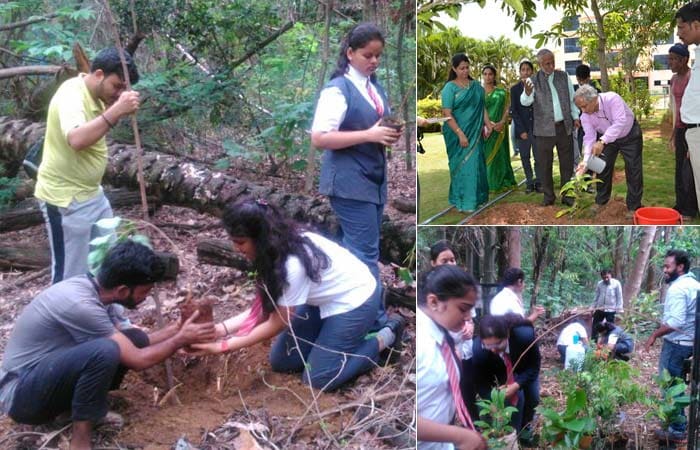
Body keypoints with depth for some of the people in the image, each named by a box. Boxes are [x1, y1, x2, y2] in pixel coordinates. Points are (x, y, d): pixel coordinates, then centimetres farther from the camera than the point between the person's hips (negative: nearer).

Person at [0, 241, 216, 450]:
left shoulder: (88, 286, -1)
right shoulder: (81, 304, -28)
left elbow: (130, 346, 12)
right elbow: (137, 359, -21)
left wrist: (175, 329, 8)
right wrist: (181, 339, -8)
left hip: (49, 375, 9)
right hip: (21, 394, -9)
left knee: (137, 339, -2)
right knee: (104, 351, -34)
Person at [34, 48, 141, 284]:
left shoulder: (94, 94, 4)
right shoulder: (71, 96, -24)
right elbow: (77, 139, -43)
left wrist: (115, 108, 0)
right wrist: (116, 110, -43)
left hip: (92, 193, 10)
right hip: (65, 200, -10)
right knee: (71, 275, -1)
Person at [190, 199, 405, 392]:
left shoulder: (293, 263, -35)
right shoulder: (275, 248, -9)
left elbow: (277, 323, -22)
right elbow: (263, 307, -5)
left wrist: (225, 346, -20)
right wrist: (222, 328, -17)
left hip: (354, 300, -8)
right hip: (324, 299, 8)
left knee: (318, 379, -7)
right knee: (280, 361, 5)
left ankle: (385, 337, 6)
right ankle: (339, 337, 20)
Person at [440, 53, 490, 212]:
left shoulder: (476, 86, 7)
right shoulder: (450, 88, -9)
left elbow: (482, 107, 13)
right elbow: (447, 114, -15)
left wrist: (487, 123, -3)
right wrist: (460, 134, -20)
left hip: (475, 133, 5)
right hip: (457, 134, -5)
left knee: (476, 163, 9)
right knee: (461, 164, 1)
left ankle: (476, 196, 21)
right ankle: (462, 200, 11)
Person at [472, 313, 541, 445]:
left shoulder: (525, 335, -45)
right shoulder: (478, 348, -41)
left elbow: (534, 365, -26)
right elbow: (480, 381, -25)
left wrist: (516, 385, -38)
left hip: (526, 367, 1)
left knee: (532, 398, 3)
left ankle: (525, 430, 29)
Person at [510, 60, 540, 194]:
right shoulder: (515, 89, 4)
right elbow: (513, 111, 2)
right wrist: (521, 130, -4)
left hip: (537, 126, 0)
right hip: (522, 128, 1)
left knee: (538, 157, -3)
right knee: (525, 157, 4)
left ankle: (538, 182, 6)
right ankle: (529, 183, 12)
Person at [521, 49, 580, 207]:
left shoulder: (564, 76, 7)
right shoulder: (533, 80, -2)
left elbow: (572, 98, 15)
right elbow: (525, 102, -15)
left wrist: (575, 117, 6)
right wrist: (527, 93, -36)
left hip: (565, 127, 2)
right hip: (544, 129, -2)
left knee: (567, 163, 7)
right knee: (544, 164, 3)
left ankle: (567, 195, 16)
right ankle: (548, 196, 15)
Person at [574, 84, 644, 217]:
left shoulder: (612, 99, -35)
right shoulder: (585, 116, -20)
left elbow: (620, 122, -43)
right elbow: (589, 137, -22)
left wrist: (602, 141, -51)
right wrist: (585, 161, -35)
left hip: (629, 134, -4)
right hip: (606, 138, 4)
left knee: (633, 170, -4)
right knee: (603, 168, 5)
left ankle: (633, 207, 4)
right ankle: (600, 202, 23)